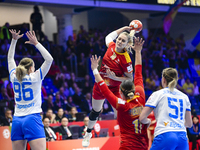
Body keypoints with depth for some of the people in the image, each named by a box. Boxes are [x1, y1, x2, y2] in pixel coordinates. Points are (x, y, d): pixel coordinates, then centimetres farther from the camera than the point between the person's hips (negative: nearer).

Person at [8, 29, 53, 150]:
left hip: (17, 120, 5)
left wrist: (14, 40, 24)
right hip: (32, 118, -5)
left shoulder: (14, 77, 9)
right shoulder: (35, 77, -3)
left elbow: (10, 59, 24)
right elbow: (49, 59, -2)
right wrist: (36, 43, 0)